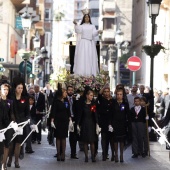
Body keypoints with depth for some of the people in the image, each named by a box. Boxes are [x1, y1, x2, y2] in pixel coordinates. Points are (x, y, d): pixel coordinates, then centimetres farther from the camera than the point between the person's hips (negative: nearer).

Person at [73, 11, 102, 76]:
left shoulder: (92, 26, 13)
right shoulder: (81, 26, 10)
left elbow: (94, 33, -2)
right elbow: (78, 31, -10)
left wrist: (98, 32, -22)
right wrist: (76, 24, -24)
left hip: (90, 44, 1)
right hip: (83, 43, -1)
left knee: (90, 57, -5)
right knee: (82, 57, -8)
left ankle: (90, 72, -5)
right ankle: (82, 72, -10)